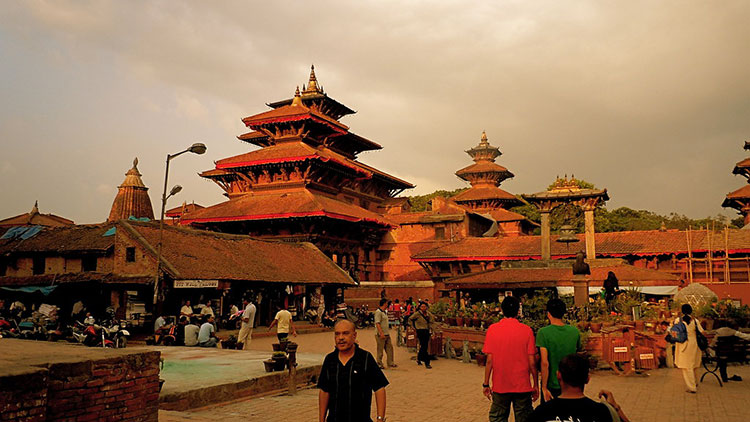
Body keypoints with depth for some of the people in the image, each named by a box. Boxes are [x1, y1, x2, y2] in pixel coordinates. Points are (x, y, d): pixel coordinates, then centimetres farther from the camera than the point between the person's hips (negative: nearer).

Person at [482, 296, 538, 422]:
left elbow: (489, 360, -6)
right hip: (522, 386, 0)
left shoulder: (492, 329, -7)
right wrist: (536, 385, 5)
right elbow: (532, 362, -6)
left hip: (500, 386, 0)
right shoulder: (527, 330, -7)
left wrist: (486, 384, 4)